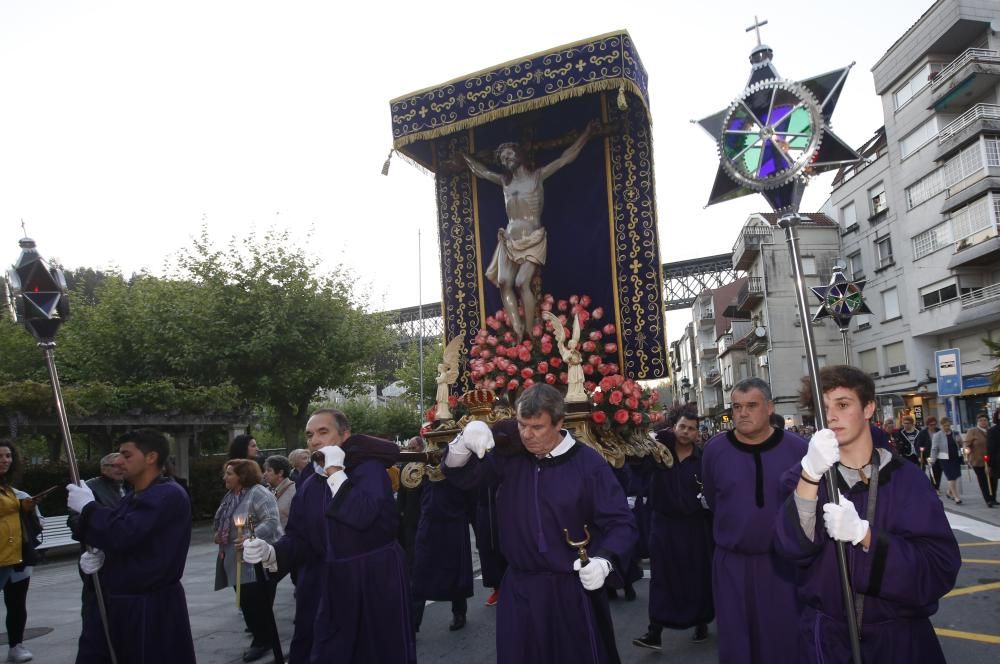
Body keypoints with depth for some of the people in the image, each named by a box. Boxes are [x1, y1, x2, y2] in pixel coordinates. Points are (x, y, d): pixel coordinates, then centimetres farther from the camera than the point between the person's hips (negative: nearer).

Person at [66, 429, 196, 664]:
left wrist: (88, 506, -11)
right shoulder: (131, 498, 13)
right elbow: (117, 544, 19)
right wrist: (97, 556, -4)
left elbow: (123, 535, -26)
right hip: (113, 602, 9)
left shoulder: (169, 495, -18)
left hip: (152, 610, -9)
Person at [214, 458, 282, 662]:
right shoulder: (231, 495, 14)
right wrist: (219, 534, 8)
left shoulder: (259, 493, -16)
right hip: (237, 560, 9)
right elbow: (224, 522, 27)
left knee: (257, 601, -4)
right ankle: (260, 635, 25)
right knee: (246, 601, 13)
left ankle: (264, 641, 9)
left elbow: (271, 522, -25)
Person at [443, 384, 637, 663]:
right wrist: (465, 443, -24)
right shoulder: (509, 456, -2)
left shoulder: (588, 463, -11)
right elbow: (460, 474, -3)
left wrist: (604, 561, -28)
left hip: (574, 589, -2)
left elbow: (621, 523, -10)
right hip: (520, 588, 3)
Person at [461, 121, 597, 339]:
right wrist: (464, 156, 41)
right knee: (504, 282, -18)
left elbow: (566, 158, 5)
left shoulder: (537, 176, 7)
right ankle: (518, 333, -22)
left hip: (533, 240, -4)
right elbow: (480, 170, 33)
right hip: (509, 241, 4)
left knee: (522, 283, -22)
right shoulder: (504, 181, 19)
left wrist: (587, 134, 3)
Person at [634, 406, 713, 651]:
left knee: (698, 576, 11)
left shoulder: (702, 459, -5)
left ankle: (701, 624, 31)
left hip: (694, 527, -1)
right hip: (664, 524, 1)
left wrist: (708, 500, -18)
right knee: (662, 577, 2)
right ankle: (655, 632, 4)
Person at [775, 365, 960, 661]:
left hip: (898, 637, 0)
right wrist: (810, 476, -34)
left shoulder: (906, 478, -6)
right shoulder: (805, 475, -3)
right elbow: (792, 548, -20)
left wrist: (863, 533, -28)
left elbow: (942, 567, -15)